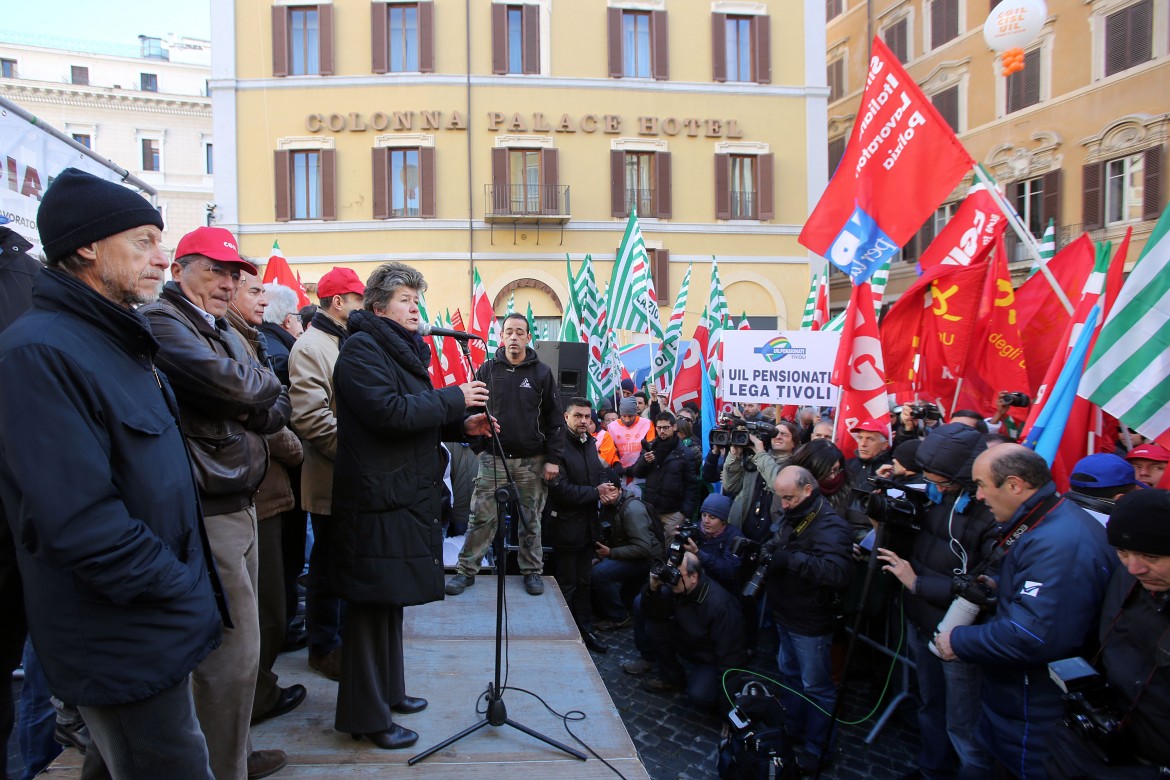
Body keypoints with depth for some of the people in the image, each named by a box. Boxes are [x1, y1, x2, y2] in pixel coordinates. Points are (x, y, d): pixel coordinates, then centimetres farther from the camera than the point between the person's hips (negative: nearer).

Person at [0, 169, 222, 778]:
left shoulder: (118, 341, 11)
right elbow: (77, 520, -27)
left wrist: (189, 581, 11)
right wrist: (182, 590, -17)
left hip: (155, 630, 9)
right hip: (129, 647, -9)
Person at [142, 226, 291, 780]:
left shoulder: (220, 332, 18)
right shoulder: (162, 323, -11)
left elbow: (277, 409, 17)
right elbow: (233, 386, -25)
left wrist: (250, 406, -3)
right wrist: (261, 379, -5)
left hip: (236, 504, 10)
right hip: (208, 512, -10)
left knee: (234, 646, 18)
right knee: (233, 651, -3)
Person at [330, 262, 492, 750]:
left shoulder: (401, 350, 20)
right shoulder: (362, 349, -11)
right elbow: (390, 412, -25)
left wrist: (461, 426, 4)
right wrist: (455, 398, -18)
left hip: (403, 494, 10)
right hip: (377, 496, -10)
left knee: (391, 597, 18)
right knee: (372, 602, -1)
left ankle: (387, 689, 32)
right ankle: (366, 715, 11)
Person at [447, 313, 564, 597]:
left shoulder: (541, 373, 2)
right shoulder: (487, 369, 3)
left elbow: (555, 418, 2)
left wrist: (553, 458, -3)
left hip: (531, 460, 0)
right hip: (493, 457, 0)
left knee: (530, 520, 9)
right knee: (481, 518, 0)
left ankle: (532, 571, 22)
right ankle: (466, 571, 11)